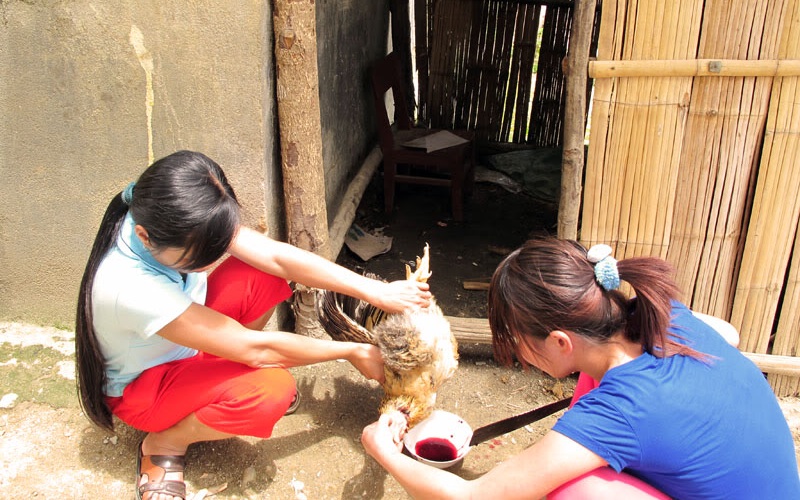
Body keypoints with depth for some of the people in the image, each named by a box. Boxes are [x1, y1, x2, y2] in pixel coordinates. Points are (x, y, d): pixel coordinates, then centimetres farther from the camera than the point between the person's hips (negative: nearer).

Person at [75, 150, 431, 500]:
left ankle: (219, 375, 6)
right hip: (141, 387, -7)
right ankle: (163, 444, -3)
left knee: (263, 276, -15)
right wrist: (351, 352, -25)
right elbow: (255, 349, -35)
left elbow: (277, 256, -21)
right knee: (272, 389, -30)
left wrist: (375, 292, -26)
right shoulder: (130, 287, -42)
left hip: (187, 343, 7)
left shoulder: (183, 224, -24)